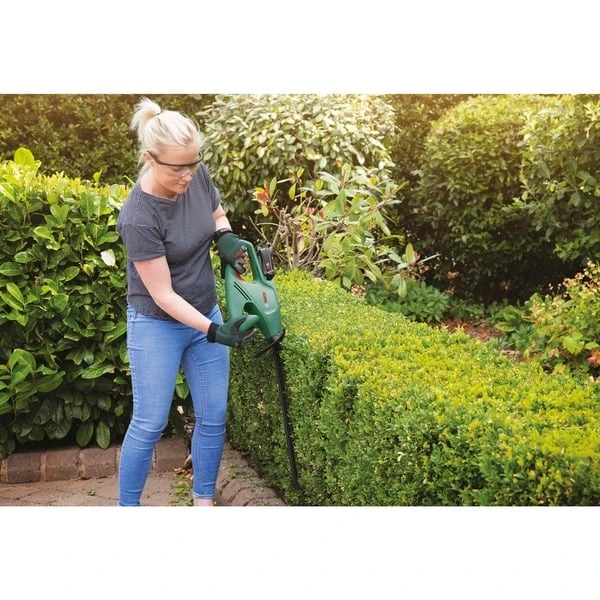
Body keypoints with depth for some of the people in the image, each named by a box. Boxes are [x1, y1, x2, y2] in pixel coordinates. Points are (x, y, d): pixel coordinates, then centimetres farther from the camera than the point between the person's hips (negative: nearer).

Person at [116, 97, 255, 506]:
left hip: (206, 313, 6)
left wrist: (225, 236, -11)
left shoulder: (198, 176, -11)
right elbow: (163, 295, -23)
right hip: (158, 325, -6)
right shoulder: (139, 218, -28)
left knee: (214, 417, 11)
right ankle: (127, 506, 22)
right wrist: (214, 331, -27)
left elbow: (218, 215, 12)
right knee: (149, 424, 2)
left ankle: (204, 499, 30)